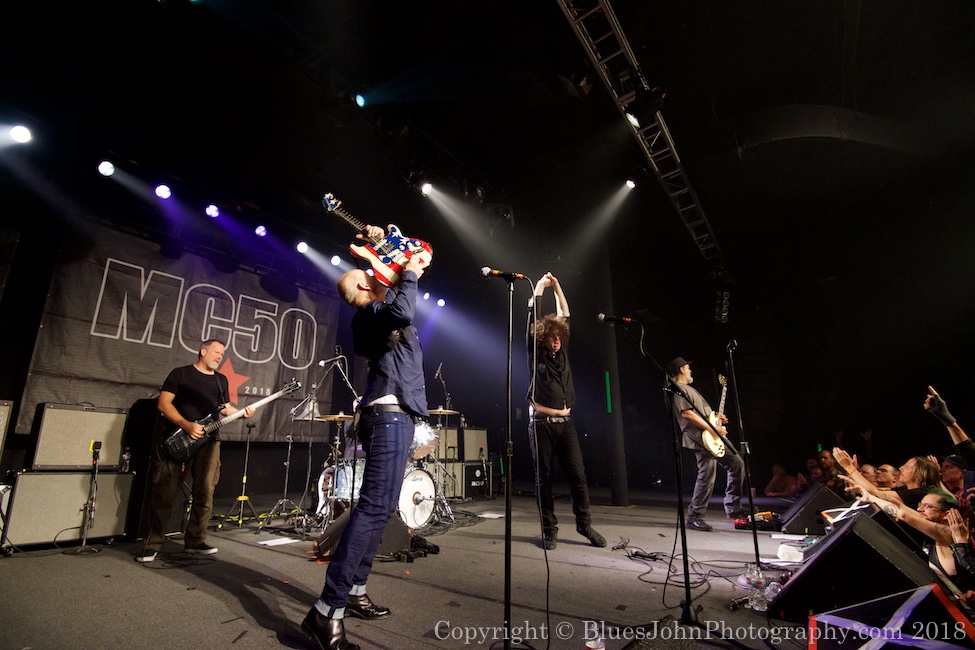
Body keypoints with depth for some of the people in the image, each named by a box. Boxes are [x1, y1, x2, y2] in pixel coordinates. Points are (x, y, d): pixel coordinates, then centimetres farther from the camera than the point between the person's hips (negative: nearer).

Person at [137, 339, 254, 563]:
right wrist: (186, 425, -16)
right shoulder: (180, 374, 3)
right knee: (164, 493, -1)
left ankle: (195, 540, 16)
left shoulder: (221, 380, 17)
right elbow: (163, 403, -5)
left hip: (208, 441, 4)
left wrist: (242, 413, -3)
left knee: (205, 493, 4)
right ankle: (152, 544, 13)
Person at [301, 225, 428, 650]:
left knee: (380, 508, 13)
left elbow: (395, 286, 37)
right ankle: (327, 611, -11)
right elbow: (402, 313, -30)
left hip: (395, 415, 10)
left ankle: (353, 591, 22)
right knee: (375, 507, -14)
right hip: (390, 414, -10)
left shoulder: (376, 311, 20)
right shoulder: (370, 312, -7)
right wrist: (409, 274, -14)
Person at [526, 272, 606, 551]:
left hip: (565, 422, 4)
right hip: (542, 423, -4)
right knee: (544, 478, 4)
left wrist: (557, 287, 18)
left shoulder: (562, 350, 12)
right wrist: (540, 287, 5)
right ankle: (549, 530, 15)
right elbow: (533, 317, -4)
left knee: (578, 475, 3)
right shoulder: (536, 353, 0)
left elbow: (565, 316, 17)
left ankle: (584, 524, 19)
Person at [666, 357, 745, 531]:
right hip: (701, 440, -11)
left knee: (737, 464, 14)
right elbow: (686, 413, -21)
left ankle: (732, 508, 20)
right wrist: (713, 428, -19)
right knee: (707, 476, -11)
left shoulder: (689, 389, 24)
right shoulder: (679, 389, -9)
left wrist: (718, 419, 15)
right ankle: (694, 516, 1)